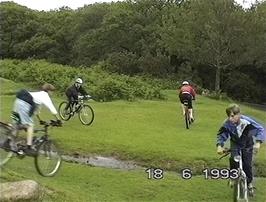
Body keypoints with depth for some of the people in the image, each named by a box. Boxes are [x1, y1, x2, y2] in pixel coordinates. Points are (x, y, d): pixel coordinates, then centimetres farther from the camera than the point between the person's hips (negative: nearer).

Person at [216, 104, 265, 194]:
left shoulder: (247, 121, -36)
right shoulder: (227, 124, -29)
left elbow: (260, 129, -31)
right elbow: (221, 134, -17)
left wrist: (258, 142, -45)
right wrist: (219, 145, -34)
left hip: (247, 145, -1)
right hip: (235, 144, 2)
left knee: (247, 164, -3)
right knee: (233, 161, -16)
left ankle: (249, 183, 19)